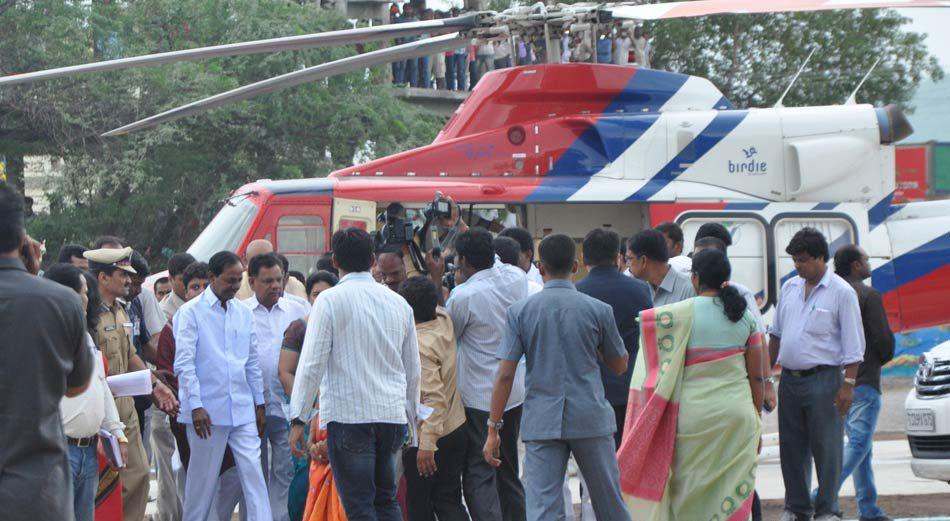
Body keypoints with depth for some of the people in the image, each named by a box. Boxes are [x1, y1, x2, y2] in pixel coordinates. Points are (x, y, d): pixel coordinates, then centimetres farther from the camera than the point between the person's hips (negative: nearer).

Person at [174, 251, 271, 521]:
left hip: (242, 410, 5)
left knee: (253, 473, -3)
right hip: (207, 411, -4)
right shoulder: (191, 312, -5)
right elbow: (184, 364, -10)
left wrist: (259, 404, 14)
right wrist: (196, 406, -17)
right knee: (202, 478, 4)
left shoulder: (244, 313, 12)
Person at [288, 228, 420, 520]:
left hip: (347, 416, -5)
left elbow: (312, 364, -10)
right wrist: (412, 419, 28)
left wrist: (298, 419, -7)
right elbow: (413, 370, 18)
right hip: (393, 416, 5)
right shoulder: (398, 302, 12)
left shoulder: (331, 300, -5)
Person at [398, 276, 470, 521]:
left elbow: (434, 397, -27)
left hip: (425, 436, -8)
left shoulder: (419, 346, -22)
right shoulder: (444, 322, 0)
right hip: (456, 427, 8)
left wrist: (427, 444, -28)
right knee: (449, 501, 8)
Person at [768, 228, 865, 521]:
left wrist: (848, 384, -14)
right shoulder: (790, 288, 12)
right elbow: (776, 334, 21)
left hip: (823, 379, -6)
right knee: (792, 448, 9)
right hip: (789, 378, 6)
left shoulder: (842, 292, -6)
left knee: (826, 449, -4)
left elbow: (853, 345, -8)